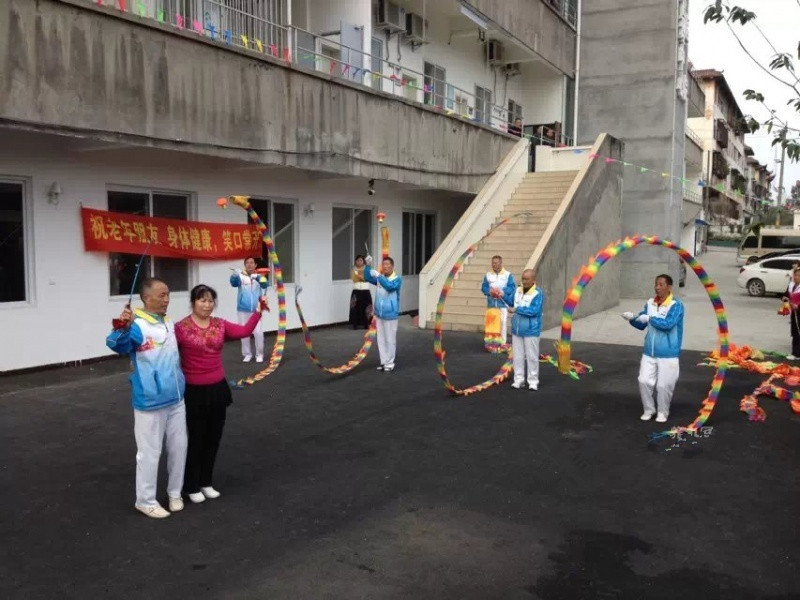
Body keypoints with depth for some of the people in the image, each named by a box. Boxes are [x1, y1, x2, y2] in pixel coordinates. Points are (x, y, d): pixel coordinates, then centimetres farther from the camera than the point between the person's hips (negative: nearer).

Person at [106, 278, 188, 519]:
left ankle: (175, 492, 34)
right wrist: (123, 329, -55)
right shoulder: (137, 325, -17)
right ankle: (146, 500, 22)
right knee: (150, 452, 5)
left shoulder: (170, 324, 6)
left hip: (176, 400, 7)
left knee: (179, 447, 17)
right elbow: (117, 345, -37)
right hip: (150, 403, -7)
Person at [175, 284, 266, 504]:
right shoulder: (182, 328, -13)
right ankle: (191, 486, 24)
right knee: (196, 439, 7)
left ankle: (206, 482, 31)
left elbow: (244, 331, -7)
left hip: (217, 388, 5)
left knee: (213, 438, 14)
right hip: (194, 391, -5)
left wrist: (257, 312, -15)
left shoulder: (220, 325, 3)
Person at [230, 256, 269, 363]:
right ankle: (247, 354, 21)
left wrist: (257, 277, -37)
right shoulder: (241, 276, 1)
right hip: (243, 310, 1)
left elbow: (265, 284, -17)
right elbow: (233, 283, -18)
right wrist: (235, 275, -41)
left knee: (258, 332, -4)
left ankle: (259, 354, 10)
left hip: (256, 310, -1)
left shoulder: (259, 276, 3)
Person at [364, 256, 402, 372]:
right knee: (381, 339, 11)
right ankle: (383, 362, 20)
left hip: (390, 314, -6)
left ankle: (390, 363, 11)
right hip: (379, 314, 6)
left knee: (390, 339, 1)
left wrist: (378, 276, -32)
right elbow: (367, 278, 1)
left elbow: (390, 286, -27)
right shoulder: (379, 278, 8)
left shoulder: (397, 279, -10)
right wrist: (368, 266, -12)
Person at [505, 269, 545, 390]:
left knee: (532, 357, 4)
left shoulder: (538, 293, -16)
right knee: (518, 356, 12)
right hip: (516, 330, 6)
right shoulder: (517, 290, 3)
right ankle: (518, 380, 22)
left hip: (531, 331, -6)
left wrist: (516, 310, -21)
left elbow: (534, 311, -24)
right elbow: (510, 301, 12)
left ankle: (533, 381, 14)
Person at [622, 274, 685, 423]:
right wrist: (632, 318, -12)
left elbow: (668, 324, -25)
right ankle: (649, 410, 23)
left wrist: (649, 318, -20)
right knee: (644, 381, 3)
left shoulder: (676, 305, -13)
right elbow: (642, 325, 7)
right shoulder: (650, 303, 3)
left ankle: (662, 412, 25)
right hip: (649, 353, 5)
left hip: (667, 355, -5)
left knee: (663, 385, 4)